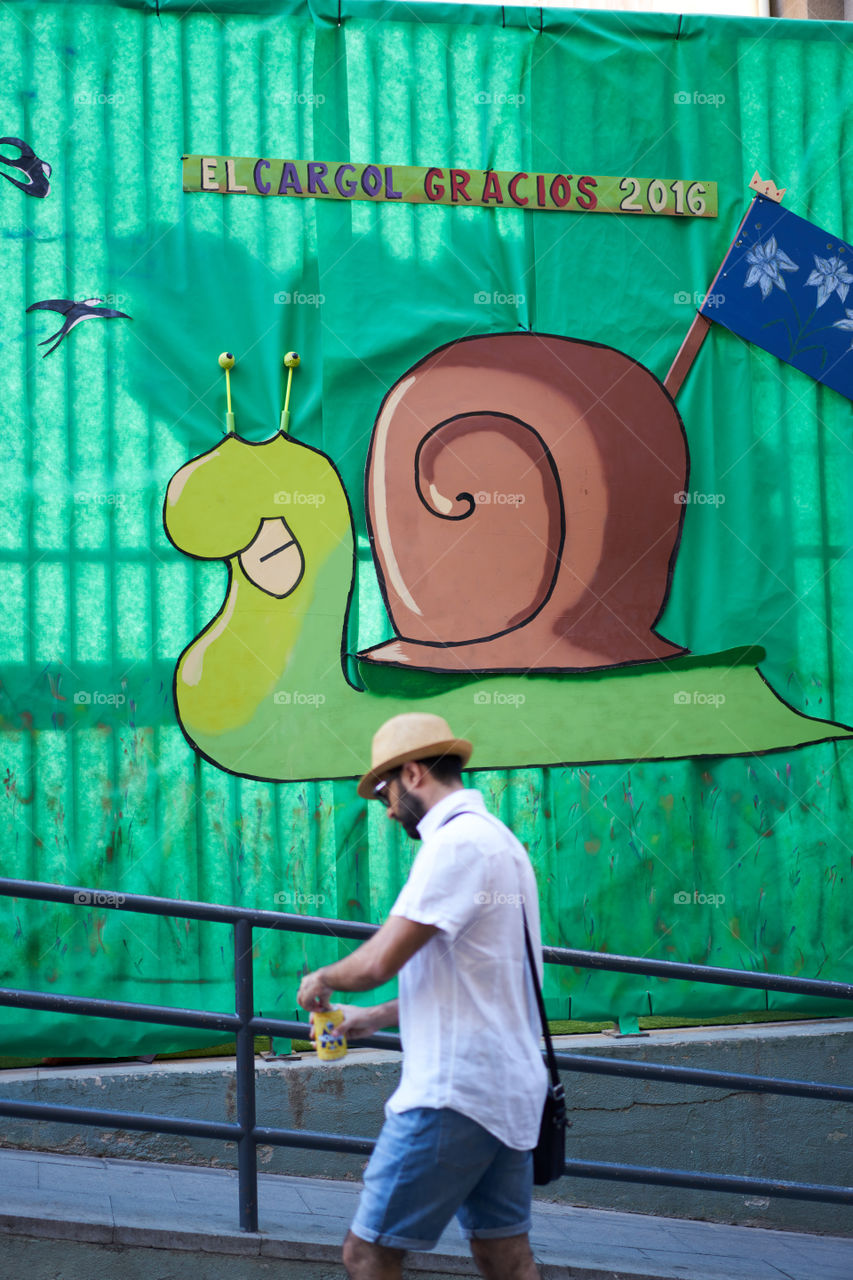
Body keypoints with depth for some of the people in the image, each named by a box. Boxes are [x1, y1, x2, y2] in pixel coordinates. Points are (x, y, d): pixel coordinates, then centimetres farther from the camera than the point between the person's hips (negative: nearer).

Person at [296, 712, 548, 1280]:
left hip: (456, 1092, -10)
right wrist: (375, 1018, 27)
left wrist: (322, 979, 1)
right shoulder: (499, 839, 18)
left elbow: (378, 963, -19)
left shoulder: (457, 842, -14)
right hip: (507, 1085, 10)